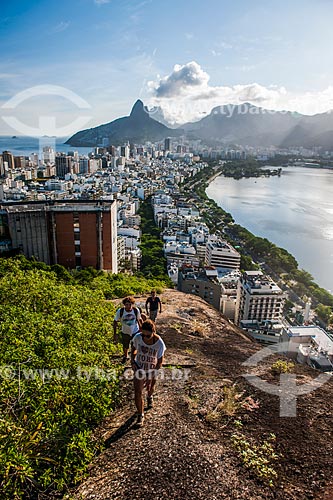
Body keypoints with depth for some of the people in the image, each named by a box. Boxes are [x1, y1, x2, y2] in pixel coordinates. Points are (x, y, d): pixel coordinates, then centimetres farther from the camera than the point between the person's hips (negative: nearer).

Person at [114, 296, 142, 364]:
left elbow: (139, 320, -2)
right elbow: (115, 322, -10)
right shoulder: (120, 311, -24)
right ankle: (125, 356, 53)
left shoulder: (136, 310, -20)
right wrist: (115, 334, -9)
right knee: (125, 347, 20)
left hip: (135, 332, 0)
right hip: (125, 332, 1)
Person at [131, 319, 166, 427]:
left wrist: (150, 377, -18)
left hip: (152, 370, 0)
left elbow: (160, 362, -18)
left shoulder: (159, 343, -29)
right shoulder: (137, 338, -25)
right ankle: (140, 415, 18)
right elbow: (133, 350, -1)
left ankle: (149, 397, 60)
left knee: (150, 387, 25)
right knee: (138, 392, -3)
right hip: (139, 369, 1)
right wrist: (132, 362, -16)